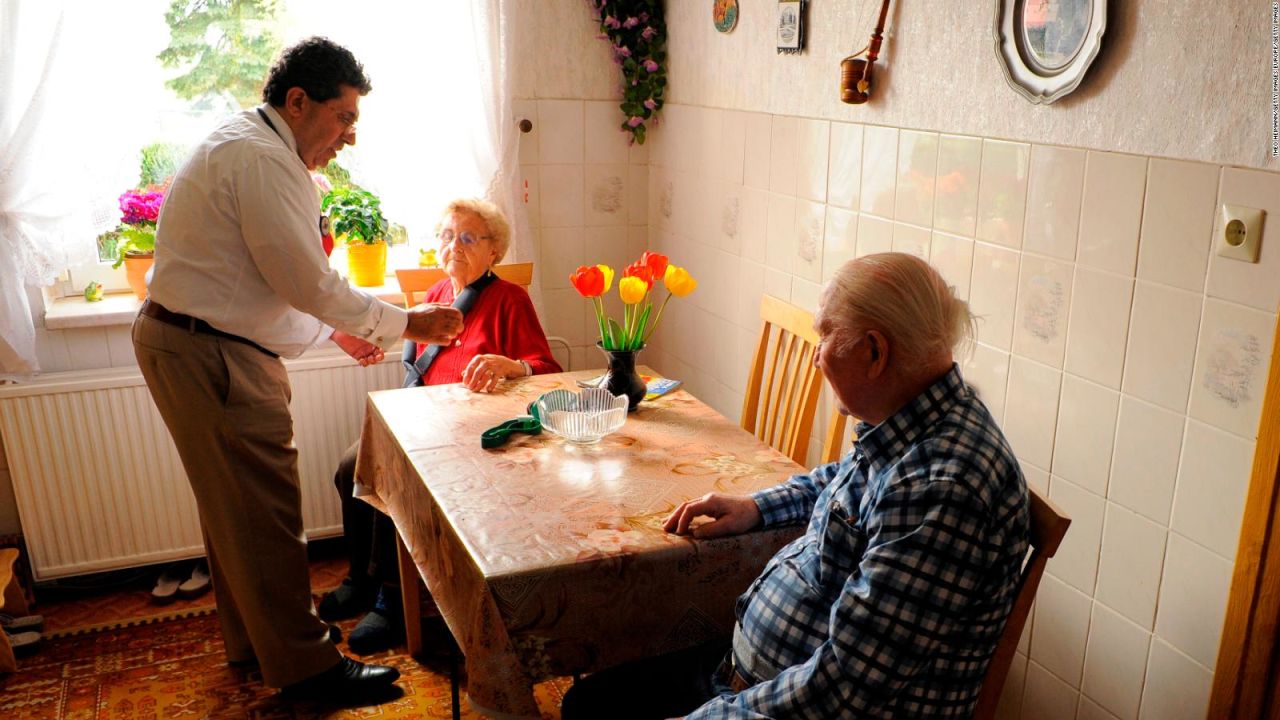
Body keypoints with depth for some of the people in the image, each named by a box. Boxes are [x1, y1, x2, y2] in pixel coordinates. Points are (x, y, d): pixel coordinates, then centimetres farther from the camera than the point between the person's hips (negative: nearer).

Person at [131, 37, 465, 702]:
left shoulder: (241, 146, 16)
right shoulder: (262, 158, -19)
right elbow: (309, 283, -22)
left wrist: (336, 328, 17)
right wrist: (406, 323, -13)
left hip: (187, 342, 11)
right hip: (213, 355, -11)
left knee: (233, 505, 19)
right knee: (264, 511, -3)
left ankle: (251, 640, 34)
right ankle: (304, 665, 8)